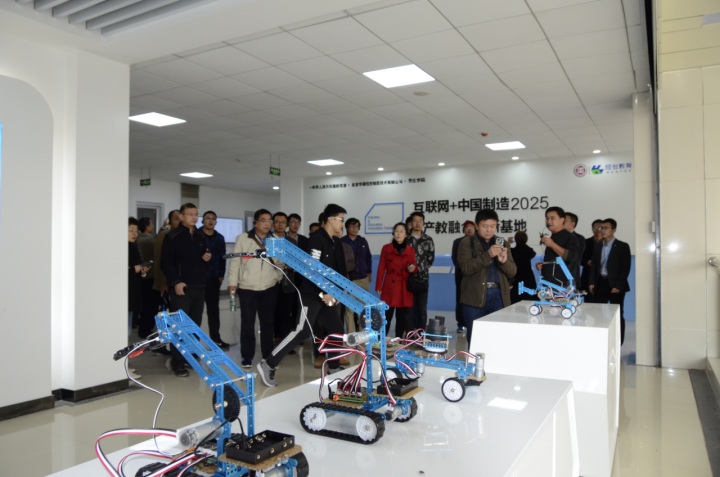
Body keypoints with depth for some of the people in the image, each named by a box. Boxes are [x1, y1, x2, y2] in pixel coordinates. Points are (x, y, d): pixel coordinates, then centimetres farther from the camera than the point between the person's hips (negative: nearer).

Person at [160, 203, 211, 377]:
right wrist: (175, 282, -16)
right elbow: (166, 262, -8)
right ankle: (178, 363, 1)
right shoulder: (173, 237, -3)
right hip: (181, 287, -6)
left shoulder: (201, 237, 16)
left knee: (195, 324, 9)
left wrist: (208, 258, 0)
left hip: (199, 287, 6)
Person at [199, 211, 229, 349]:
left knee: (214, 309, 9)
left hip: (213, 279, 4)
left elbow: (222, 257, 12)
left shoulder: (219, 238, 10)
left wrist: (221, 275, 7)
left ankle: (216, 338, 15)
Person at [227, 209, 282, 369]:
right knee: (247, 323, 3)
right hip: (247, 288, -2)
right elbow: (235, 261, 1)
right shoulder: (243, 238, 1)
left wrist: (278, 277, 2)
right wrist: (232, 282, -2)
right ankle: (247, 357, 14)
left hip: (269, 288, 2)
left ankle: (268, 355, 19)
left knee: (268, 322, 8)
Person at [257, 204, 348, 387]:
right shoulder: (317, 239, -14)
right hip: (312, 295, -9)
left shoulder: (336, 242, 12)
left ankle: (334, 368, 24)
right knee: (302, 332, -11)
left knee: (336, 330, 10)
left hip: (328, 294, 9)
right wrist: (322, 293, -22)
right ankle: (268, 365, -4)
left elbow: (339, 269, 16)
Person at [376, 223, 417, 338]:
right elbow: (381, 268, 3)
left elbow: (413, 267, 11)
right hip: (389, 286, -2)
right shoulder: (386, 248, 4)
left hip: (405, 288, 2)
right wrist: (379, 286, -2)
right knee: (386, 315, -4)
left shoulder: (410, 250, 8)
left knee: (403, 316, 4)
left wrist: (413, 268, -13)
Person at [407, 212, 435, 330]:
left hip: (423, 279, 2)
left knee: (422, 309, 6)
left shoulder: (428, 240, 9)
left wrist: (422, 269, 2)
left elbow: (431, 259, 9)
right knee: (410, 308, 2)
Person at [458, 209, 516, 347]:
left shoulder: (503, 244, 15)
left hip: (498, 296, 3)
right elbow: (466, 267, -10)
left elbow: (512, 272, 10)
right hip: (475, 297, -3)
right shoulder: (467, 243, 5)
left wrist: (504, 261, -12)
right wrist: (488, 255, -21)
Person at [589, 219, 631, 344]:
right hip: (600, 283, 4)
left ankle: (618, 344, 13)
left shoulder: (622, 246, -3)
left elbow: (626, 268, -7)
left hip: (615, 285, -4)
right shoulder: (598, 246, 11)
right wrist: (592, 282, 2)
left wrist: (618, 286, -13)